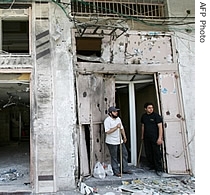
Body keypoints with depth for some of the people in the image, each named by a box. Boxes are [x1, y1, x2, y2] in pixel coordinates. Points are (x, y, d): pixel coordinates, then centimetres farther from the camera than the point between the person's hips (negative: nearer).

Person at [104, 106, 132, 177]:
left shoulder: (118, 119, 7)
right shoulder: (107, 120, -17)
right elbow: (107, 131, -24)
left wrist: (124, 137, 13)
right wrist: (116, 127, -29)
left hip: (120, 141, 8)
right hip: (112, 142, -7)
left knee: (125, 154, 11)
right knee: (114, 157, 3)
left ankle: (125, 169, 24)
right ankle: (116, 172, 15)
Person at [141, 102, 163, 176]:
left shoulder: (156, 115, -8)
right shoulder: (143, 116, 9)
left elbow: (160, 127, -11)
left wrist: (160, 138, -17)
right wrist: (142, 135, 21)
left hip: (155, 138, -5)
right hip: (146, 138, 5)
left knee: (157, 153, -4)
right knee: (148, 153, 10)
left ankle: (159, 169, 3)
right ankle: (152, 166, 25)